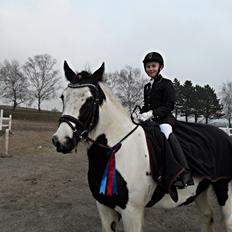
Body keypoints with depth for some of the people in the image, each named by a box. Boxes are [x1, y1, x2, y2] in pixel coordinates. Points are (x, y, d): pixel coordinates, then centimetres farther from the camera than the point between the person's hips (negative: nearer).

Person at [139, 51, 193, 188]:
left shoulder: (166, 84, 1)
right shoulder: (147, 87, 22)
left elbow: (169, 106, -8)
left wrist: (152, 113, -20)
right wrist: (142, 114, 4)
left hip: (165, 118, -8)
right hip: (150, 120, 8)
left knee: (165, 130, -36)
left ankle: (185, 173, -42)